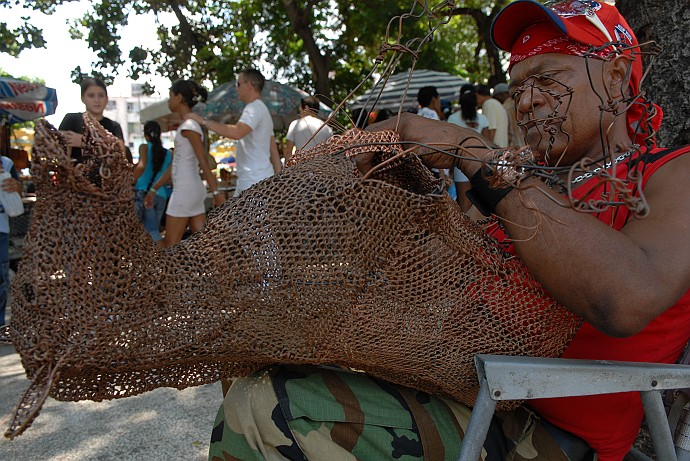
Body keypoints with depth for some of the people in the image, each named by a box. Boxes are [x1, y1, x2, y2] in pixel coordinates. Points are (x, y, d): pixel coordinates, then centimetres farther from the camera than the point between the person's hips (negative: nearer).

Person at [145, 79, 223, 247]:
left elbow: (204, 163, -17)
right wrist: (154, 189, 22)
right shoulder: (189, 125, 16)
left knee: (170, 246, -1)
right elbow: (175, 165, 20)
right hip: (192, 189, 9)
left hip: (185, 190, -9)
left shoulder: (188, 126, -12)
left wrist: (215, 192, -19)